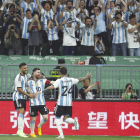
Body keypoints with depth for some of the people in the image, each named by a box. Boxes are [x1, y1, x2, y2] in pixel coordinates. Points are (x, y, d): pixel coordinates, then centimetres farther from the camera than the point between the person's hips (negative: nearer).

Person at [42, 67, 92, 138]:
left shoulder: (59, 81, -7)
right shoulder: (71, 80, 6)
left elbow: (51, 87, -20)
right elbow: (80, 79, 23)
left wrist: (42, 91, -13)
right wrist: (86, 77, 42)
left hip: (61, 102, -4)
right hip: (69, 103, 4)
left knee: (57, 118, 11)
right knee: (66, 118, 12)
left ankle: (61, 134, -1)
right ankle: (74, 121, -24)